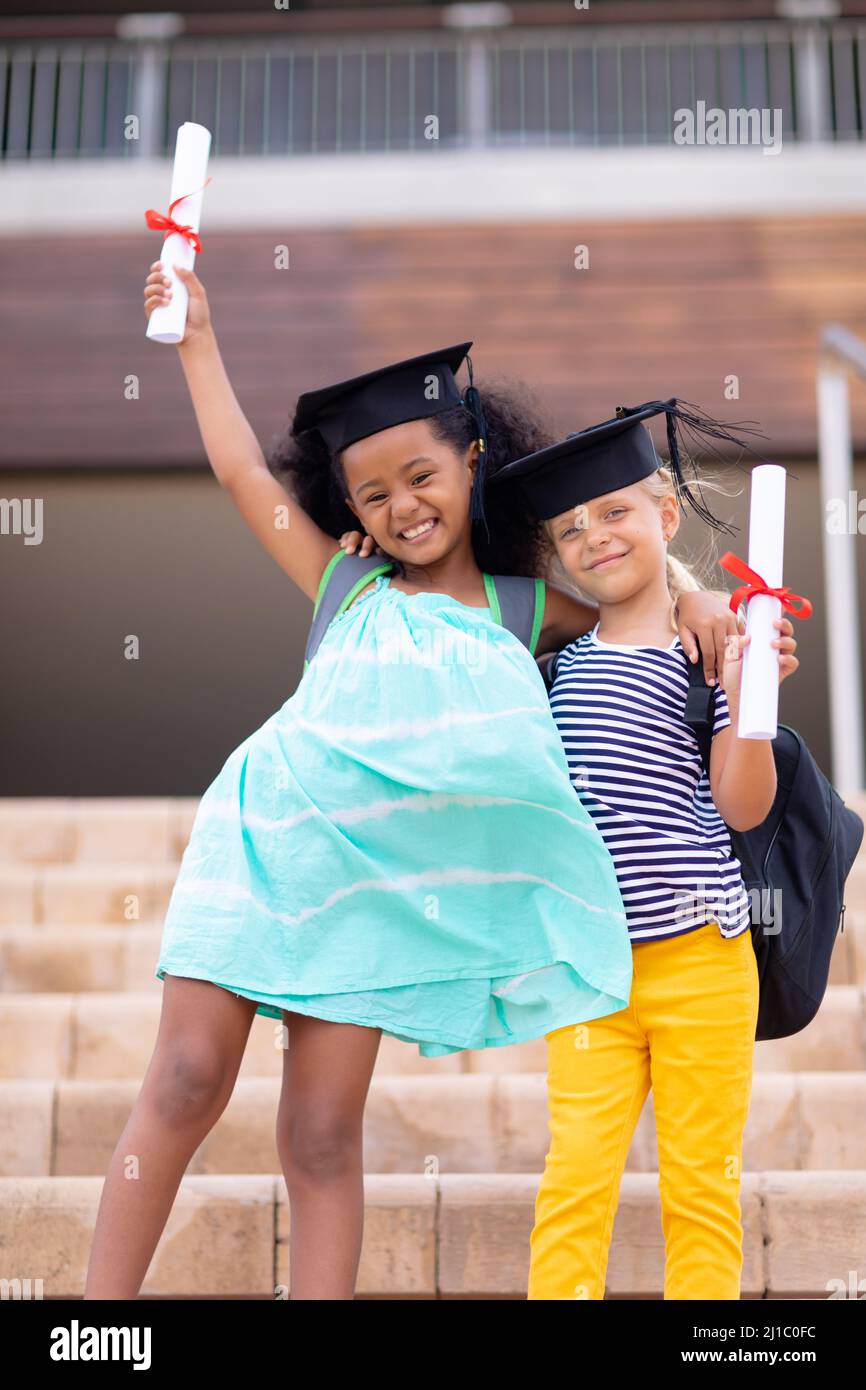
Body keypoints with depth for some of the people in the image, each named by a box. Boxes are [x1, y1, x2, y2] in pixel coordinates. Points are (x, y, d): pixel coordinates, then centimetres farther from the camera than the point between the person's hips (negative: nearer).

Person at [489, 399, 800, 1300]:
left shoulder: (712, 652, -2)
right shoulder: (556, 663, 8)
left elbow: (742, 808, -4)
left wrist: (746, 698, -22)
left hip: (700, 962, -3)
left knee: (701, 1186, 8)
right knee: (575, 1180, 2)